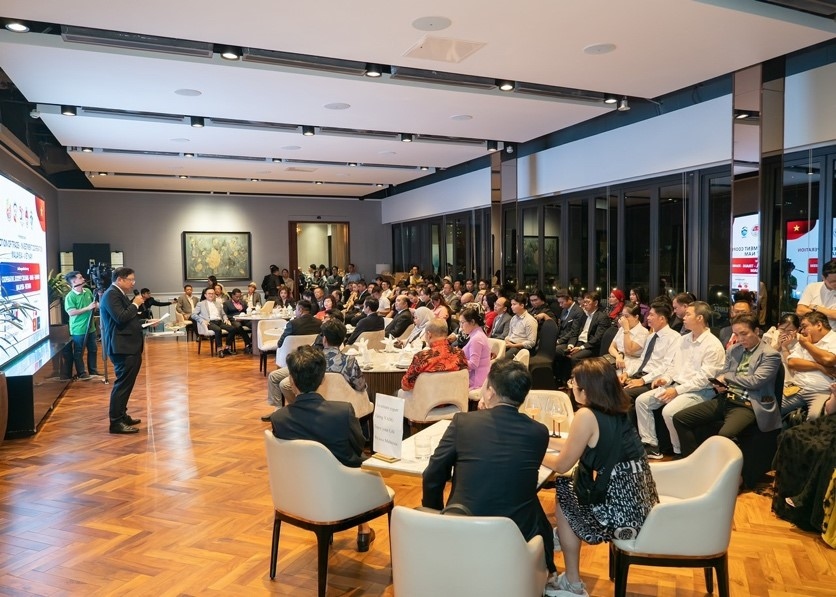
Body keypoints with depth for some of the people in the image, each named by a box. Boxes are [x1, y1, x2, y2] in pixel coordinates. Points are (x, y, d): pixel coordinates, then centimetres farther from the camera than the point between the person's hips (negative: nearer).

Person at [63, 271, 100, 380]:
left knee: (93, 350, 15)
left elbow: (94, 305, 19)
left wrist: (98, 305, -2)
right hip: (78, 330, -7)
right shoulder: (70, 296, -14)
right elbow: (71, 312, -22)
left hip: (90, 328, 7)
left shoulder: (88, 291, 5)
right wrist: (88, 308, -23)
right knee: (79, 352, 5)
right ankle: (82, 374, 14)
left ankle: (93, 371, 27)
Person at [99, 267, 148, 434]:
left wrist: (143, 322, 10)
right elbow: (121, 318, -25)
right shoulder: (111, 295, -14)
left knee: (126, 383, 16)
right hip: (122, 347, -11)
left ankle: (121, 415, 26)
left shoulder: (121, 294, 17)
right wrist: (135, 304, -14)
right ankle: (116, 422, -5)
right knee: (122, 384, -9)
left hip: (130, 346, 11)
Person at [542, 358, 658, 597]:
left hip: (623, 508, -8)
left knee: (563, 495, 12)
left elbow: (562, 465, -7)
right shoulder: (616, 409, 7)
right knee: (574, 485, 19)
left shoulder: (586, 415, -17)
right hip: (639, 498, 8)